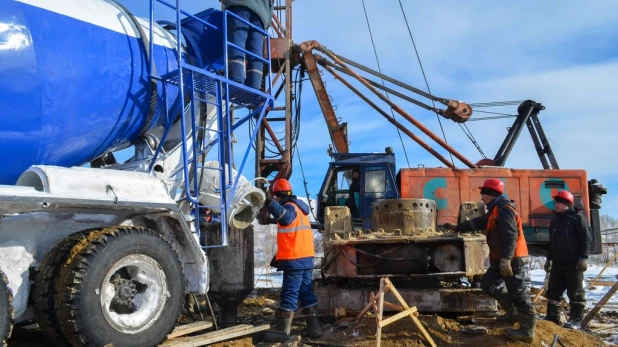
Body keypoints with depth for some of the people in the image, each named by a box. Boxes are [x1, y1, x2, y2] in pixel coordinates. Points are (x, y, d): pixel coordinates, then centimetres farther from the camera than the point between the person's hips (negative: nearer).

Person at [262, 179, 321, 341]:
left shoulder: (290, 207, -11)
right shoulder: (299, 207, 20)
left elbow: (286, 218, -38)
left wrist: (270, 203, -49)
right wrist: (280, 255, 30)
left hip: (294, 260, -9)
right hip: (305, 257, 9)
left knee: (289, 294, -6)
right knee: (306, 292, 12)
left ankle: (283, 331, -1)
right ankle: (313, 327, 15)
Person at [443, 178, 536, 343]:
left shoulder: (504, 208, -15)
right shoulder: (494, 211, 19)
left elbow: (510, 236, -25)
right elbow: (476, 223, 31)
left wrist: (506, 259, -30)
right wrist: (457, 227, 39)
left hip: (513, 259, -11)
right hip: (501, 259, 11)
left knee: (519, 293, -8)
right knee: (488, 283, 17)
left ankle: (527, 330, -4)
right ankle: (512, 313, 24)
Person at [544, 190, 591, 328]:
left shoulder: (578, 218, -4)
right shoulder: (554, 220, 17)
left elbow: (586, 239, -9)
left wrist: (583, 257, -16)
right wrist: (549, 258, 22)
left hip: (573, 262, -7)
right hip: (557, 262, 7)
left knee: (575, 292, -1)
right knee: (553, 291, 7)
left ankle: (575, 319, 5)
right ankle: (552, 317, 14)